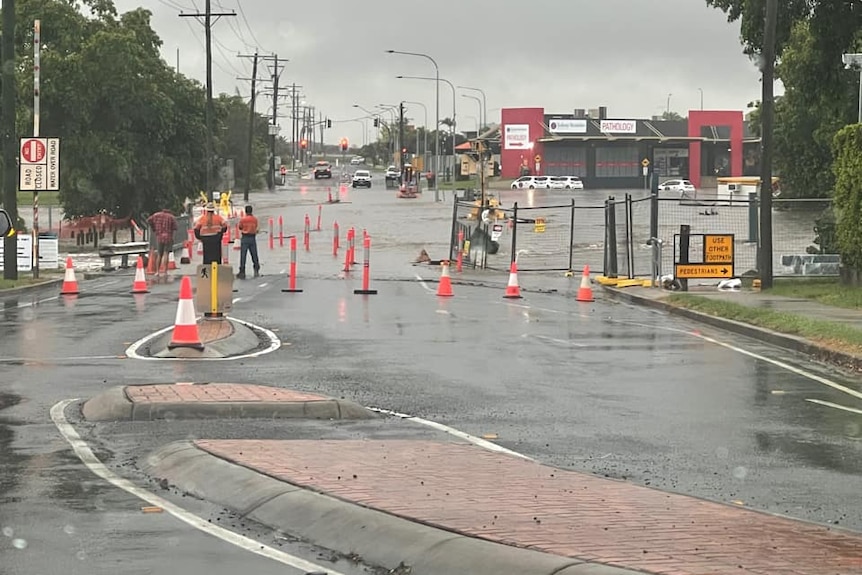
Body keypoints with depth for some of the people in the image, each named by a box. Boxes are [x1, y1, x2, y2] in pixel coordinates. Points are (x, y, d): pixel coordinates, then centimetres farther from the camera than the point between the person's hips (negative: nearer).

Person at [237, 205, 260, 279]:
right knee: (254, 255, 11)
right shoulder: (255, 219, 2)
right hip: (253, 237, 3)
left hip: (245, 238, -3)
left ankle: (242, 272, -4)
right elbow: (257, 228, 8)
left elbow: (240, 228, 3)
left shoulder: (243, 219, -8)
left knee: (243, 256, -1)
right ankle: (256, 271, 12)